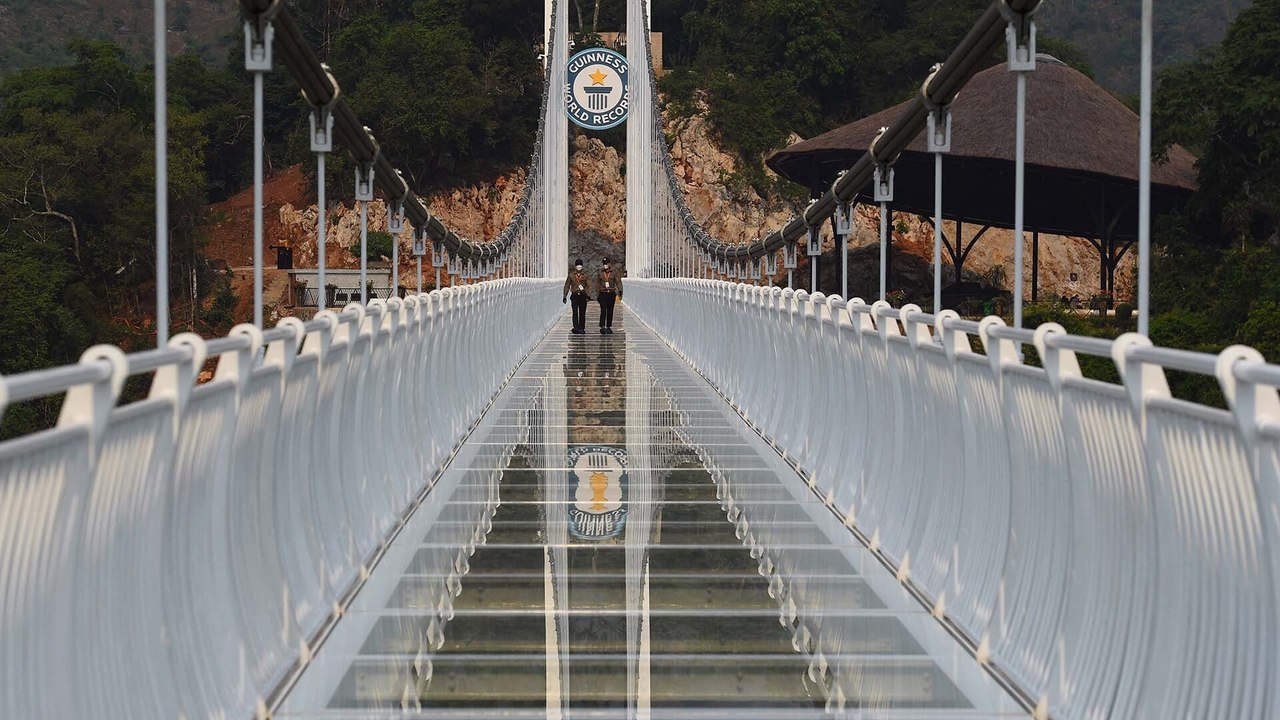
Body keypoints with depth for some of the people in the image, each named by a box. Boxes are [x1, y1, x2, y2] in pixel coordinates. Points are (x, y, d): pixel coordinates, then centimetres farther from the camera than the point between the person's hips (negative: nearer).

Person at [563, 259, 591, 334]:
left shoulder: (585, 274, 6)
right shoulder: (571, 275, 5)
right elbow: (567, 285, 9)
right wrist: (565, 296, 4)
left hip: (583, 295, 1)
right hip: (574, 295, -1)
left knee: (582, 313, 4)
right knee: (575, 312, -8)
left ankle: (582, 328, 11)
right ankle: (576, 328, -11)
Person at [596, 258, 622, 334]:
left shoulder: (614, 273, 3)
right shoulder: (600, 273, 5)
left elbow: (618, 282, -3)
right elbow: (597, 284, 11)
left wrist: (620, 290, -19)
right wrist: (597, 295, 9)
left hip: (611, 294, 1)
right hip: (603, 294, -1)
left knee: (610, 311, 6)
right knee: (603, 311, -11)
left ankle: (609, 327, 14)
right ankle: (602, 326, -15)